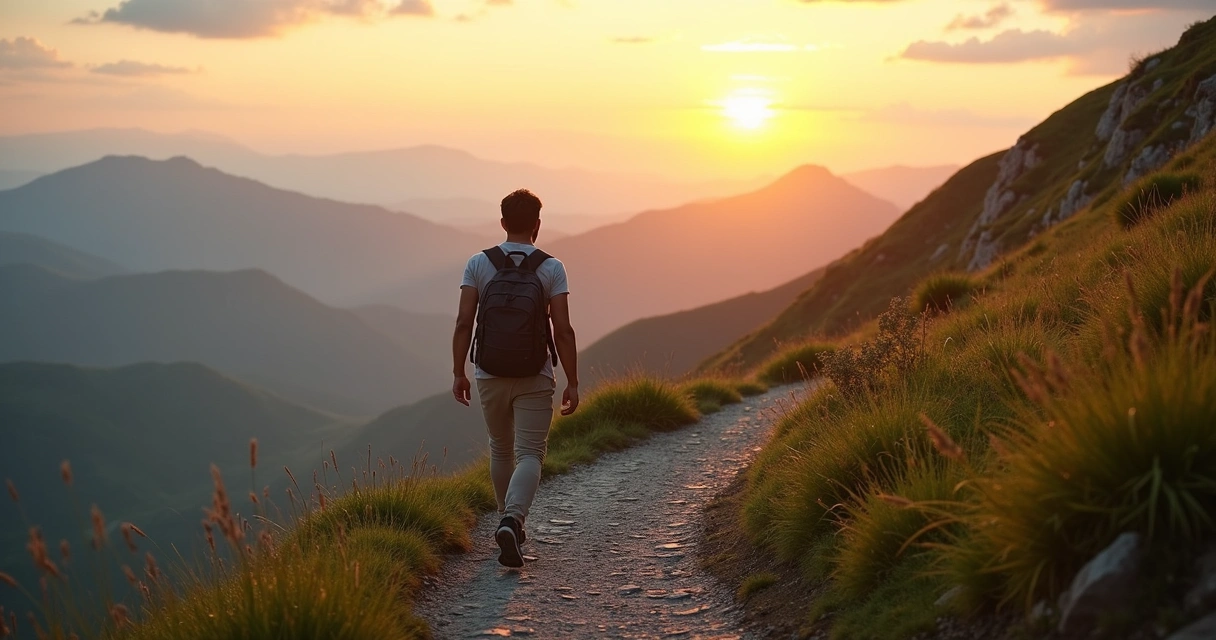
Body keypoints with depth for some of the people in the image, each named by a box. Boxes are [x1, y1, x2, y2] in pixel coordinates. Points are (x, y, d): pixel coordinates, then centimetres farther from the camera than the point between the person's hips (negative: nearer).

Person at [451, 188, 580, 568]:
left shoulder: (478, 264, -2)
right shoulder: (551, 269, -6)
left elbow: (464, 323, -7)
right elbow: (563, 331, -10)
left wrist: (458, 373, 0)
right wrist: (572, 383, -4)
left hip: (490, 376, 2)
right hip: (535, 379, -2)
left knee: (501, 449, 20)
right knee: (530, 455, -1)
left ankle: (510, 522, 33)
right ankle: (512, 520, -25)